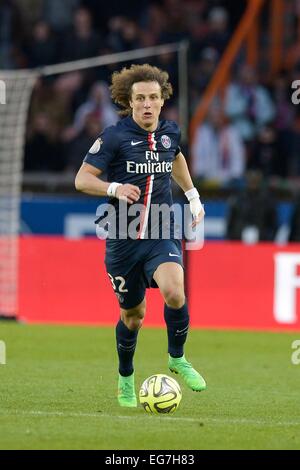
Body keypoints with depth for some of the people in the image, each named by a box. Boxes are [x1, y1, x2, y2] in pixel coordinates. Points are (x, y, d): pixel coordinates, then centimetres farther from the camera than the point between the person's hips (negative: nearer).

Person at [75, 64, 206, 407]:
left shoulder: (170, 132, 3)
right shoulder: (114, 137, -11)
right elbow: (82, 179, -12)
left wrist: (193, 195, 26)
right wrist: (114, 188, -29)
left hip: (162, 234, 2)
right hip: (123, 238, -2)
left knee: (174, 291, -25)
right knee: (132, 315, 9)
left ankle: (177, 359, -1)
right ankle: (126, 379, 35)